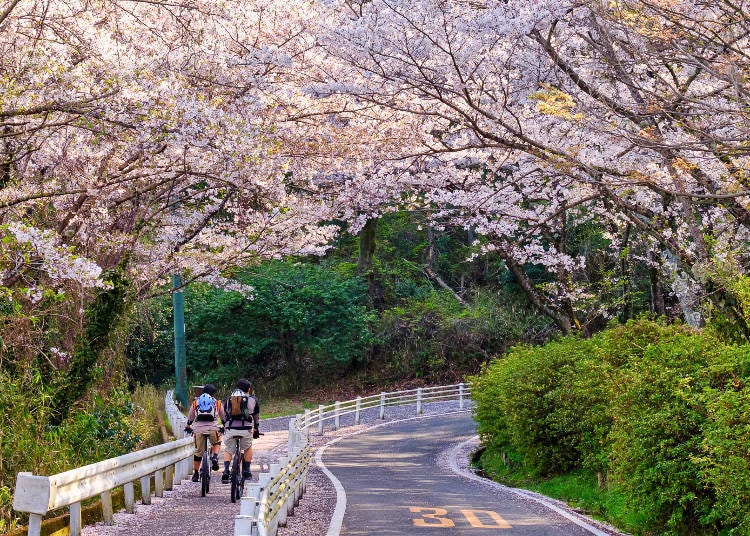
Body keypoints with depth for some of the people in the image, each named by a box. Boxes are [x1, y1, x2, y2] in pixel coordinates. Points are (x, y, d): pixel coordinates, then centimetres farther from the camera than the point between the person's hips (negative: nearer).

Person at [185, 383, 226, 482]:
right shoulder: (217, 403, 19)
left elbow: (190, 417, 31)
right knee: (216, 443, 28)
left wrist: (188, 426, 50)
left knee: (198, 451, 12)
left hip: (198, 428, 1)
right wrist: (224, 426, 50)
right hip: (213, 428, -1)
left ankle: (195, 474, 16)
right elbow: (224, 417, 30)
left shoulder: (195, 402, 21)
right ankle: (215, 457, 1)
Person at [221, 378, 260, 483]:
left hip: (230, 429, 1)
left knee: (228, 450, 16)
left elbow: (224, 416, 30)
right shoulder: (252, 399, 17)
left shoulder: (228, 399, 22)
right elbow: (256, 417, 28)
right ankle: (246, 472, 20)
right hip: (246, 429, -1)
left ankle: (226, 472, -2)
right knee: (248, 448, 24)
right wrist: (256, 430, 42)